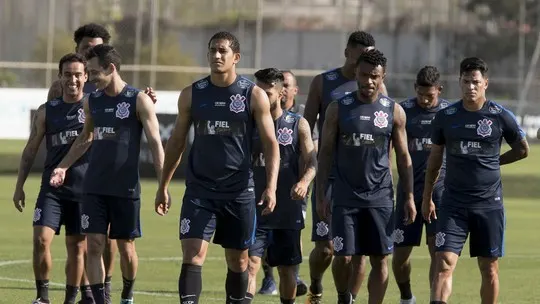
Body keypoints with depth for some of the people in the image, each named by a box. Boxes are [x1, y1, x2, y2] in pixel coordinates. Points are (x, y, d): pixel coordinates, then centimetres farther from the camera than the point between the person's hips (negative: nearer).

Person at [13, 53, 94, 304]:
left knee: (77, 247, 4)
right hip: (52, 189, 1)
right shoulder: (46, 112, 6)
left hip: (83, 189, -1)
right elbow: (30, 151, 11)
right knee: (41, 240, -12)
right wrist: (19, 187, 8)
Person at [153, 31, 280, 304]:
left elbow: (270, 143, -2)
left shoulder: (254, 95, -2)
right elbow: (176, 141, 12)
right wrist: (163, 186, 11)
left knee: (238, 260, 9)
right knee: (192, 255, -13)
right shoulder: (192, 95, 4)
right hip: (199, 189, 1)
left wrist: (271, 186, -14)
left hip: (239, 191, -1)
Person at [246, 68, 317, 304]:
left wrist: (304, 182, -22)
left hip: (288, 211, 0)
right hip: (254, 210, 0)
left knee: (287, 268, 11)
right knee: (250, 263, -14)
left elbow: (312, 162, -1)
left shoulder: (298, 124, 2)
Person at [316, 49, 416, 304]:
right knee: (343, 257, -4)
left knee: (380, 259, 0)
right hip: (346, 197, -1)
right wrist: (320, 194, -2)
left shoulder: (394, 111, 3)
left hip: (381, 197, 1)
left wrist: (409, 197, 3)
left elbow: (403, 157, 8)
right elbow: (326, 152, 3)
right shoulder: (338, 109, 1)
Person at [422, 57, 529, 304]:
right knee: (444, 264, -11)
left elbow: (522, 150, 12)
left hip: (489, 204, 0)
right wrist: (426, 198, 14)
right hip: (453, 204, 0)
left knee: (489, 269, 6)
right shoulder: (445, 117, 1)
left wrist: (491, 161, 9)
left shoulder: (501, 117, -4)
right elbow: (435, 160, 12)